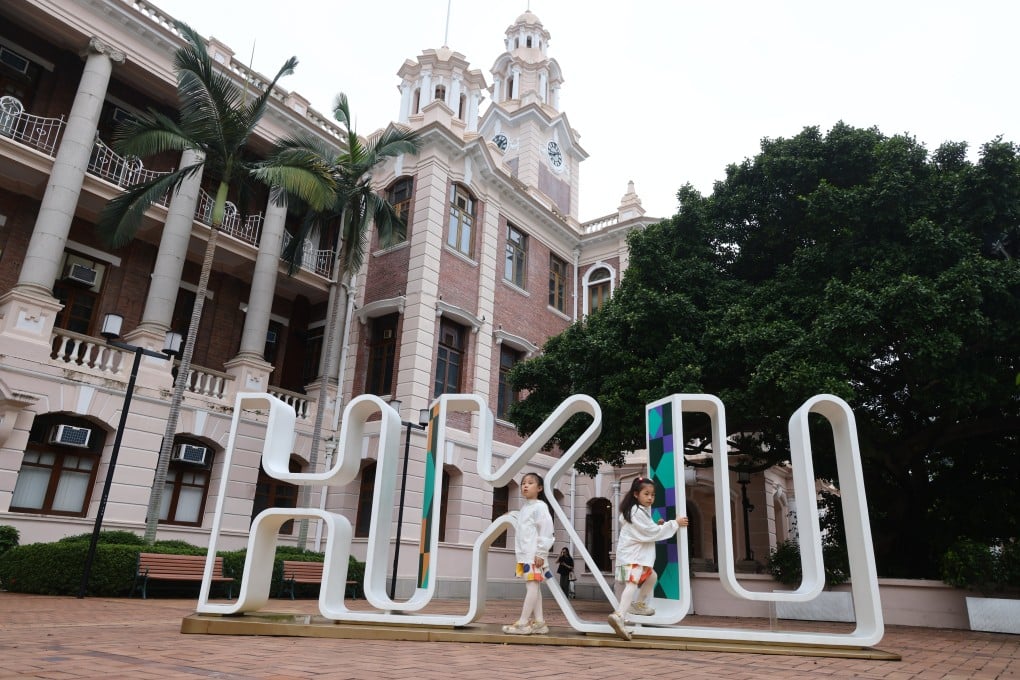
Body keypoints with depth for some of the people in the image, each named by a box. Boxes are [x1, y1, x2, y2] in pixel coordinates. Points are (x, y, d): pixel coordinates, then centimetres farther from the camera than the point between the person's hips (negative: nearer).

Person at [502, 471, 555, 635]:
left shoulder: (540, 506, -6)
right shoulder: (524, 507, 20)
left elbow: (546, 531, -12)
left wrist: (541, 553, -16)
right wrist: (520, 553, 18)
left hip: (534, 555, -9)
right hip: (524, 554, 9)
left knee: (532, 585, -8)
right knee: (533, 586, 8)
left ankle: (523, 623, -9)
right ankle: (539, 622, 10)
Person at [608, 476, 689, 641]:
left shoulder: (639, 510, 17)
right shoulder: (638, 512, -16)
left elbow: (646, 531, 22)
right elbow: (652, 532, -15)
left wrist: (657, 525, 5)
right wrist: (675, 523, -9)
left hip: (637, 554, 11)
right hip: (632, 555, -11)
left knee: (651, 577, 27)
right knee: (633, 583, -25)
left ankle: (638, 604, 41)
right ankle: (619, 615, -40)